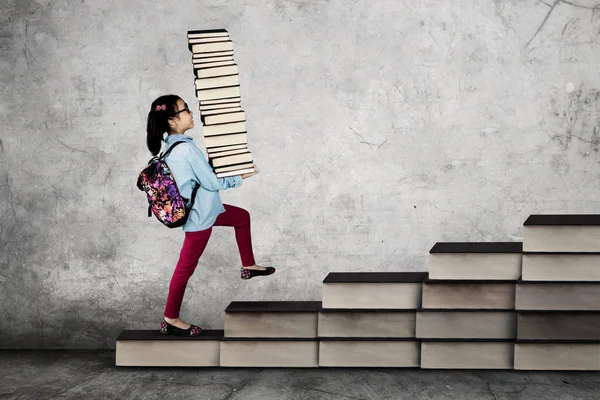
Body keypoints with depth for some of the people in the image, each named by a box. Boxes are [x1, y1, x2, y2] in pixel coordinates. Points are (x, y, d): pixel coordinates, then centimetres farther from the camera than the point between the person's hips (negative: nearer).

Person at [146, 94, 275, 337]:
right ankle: (171, 320, 14)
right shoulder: (187, 149, -27)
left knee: (242, 217, 24)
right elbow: (212, 183, -21)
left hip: (201, 209, 10)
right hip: (200, 215, -10)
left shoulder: (171, 145, 3)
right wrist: (240, 177, -6)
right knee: (186, 266, 2)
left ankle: (248, 266, 36)